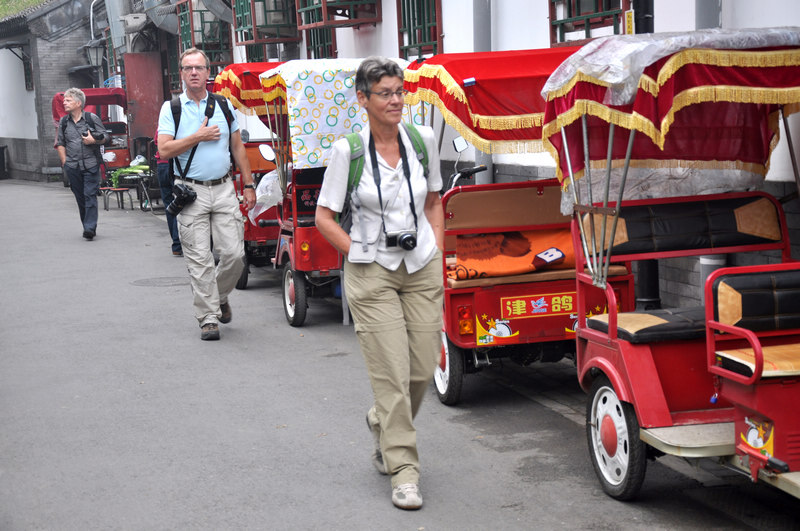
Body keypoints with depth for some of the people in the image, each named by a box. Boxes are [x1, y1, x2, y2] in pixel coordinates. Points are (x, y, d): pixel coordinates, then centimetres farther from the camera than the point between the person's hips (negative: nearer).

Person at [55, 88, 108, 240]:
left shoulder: (92, 118, 0)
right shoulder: (63, 122, 9)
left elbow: (104, 137, 5)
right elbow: (60, 143, 14)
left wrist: (94, 140, -14)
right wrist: (65, 162, 5)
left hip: (91, 165, -3)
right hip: (73, 167, 4)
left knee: (90, 196, -9)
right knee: (80, 197, 7)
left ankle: (90, 228, -13)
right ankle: (88, 227, 16)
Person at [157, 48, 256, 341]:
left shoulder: (224, 105, 11)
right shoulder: (171, 108, 3)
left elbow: (238, 148, 15)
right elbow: (164, 150, -8)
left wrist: (248, 185, 10)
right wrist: (199, 136, -11)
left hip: (224, 189, 2)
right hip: (191, 192, -2)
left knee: (234, 254, -2)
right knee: (200, 260, -3)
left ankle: (220, 297, 25)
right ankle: (209, 318, 5)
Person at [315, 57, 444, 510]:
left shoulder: (423, 140, 1)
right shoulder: (348, 150, -8)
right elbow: (324, 217, -2)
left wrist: (437, 253, 6)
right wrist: (360, 252, -7)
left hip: (422, 269, 4)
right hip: (372, 273, -3)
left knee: (423, 369, 6)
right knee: (392, 374, -5)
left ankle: (383, 424, 37)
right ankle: (404, 470, 7)